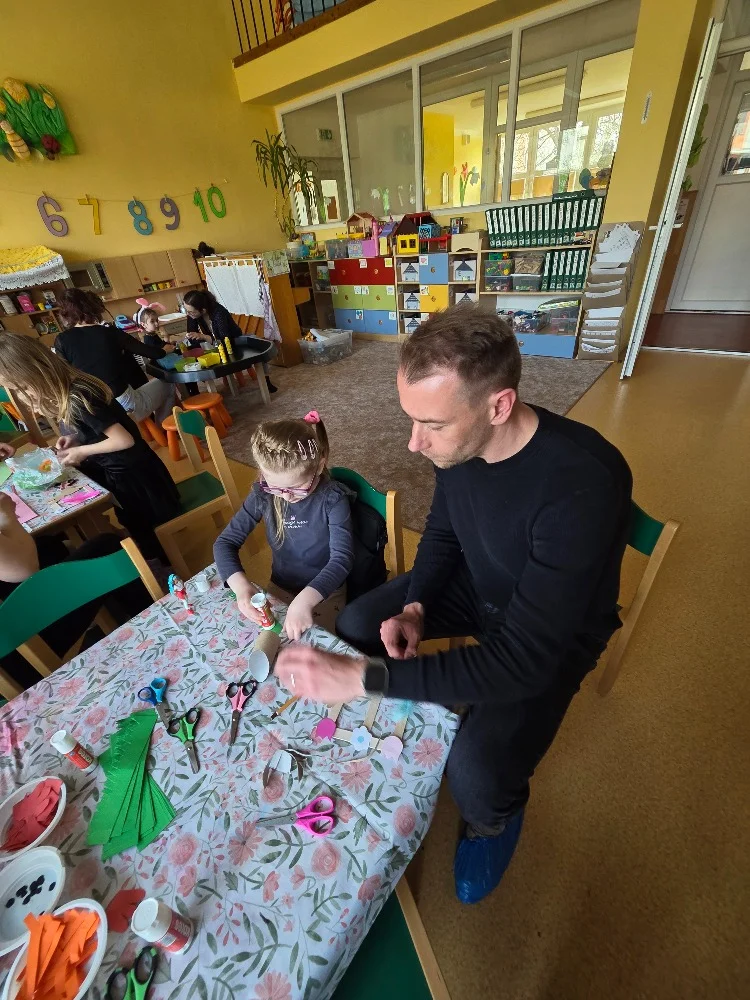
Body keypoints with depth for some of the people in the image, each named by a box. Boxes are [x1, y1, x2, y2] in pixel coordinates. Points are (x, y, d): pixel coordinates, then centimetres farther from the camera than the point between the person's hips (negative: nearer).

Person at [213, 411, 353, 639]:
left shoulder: (332, 498, -23)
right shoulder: (263, 494, -14)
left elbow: (342, 558, -30)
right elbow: (225, 542, -9)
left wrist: (305, 600, -45)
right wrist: (240, 584, -26)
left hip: (325, 593, -2)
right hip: (280, 589, 3)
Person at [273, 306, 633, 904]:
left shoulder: (584, 485, -38)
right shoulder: (459, 440, -17)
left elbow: (522, 659, -37)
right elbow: (443, 532, 0)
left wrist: (360, 677, -36)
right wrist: (414, 607, -15)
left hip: (553, 629, -5)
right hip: (475, 586, 6)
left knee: (477, 776, -23)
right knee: (355, 622, -1)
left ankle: (497, 819, 17)